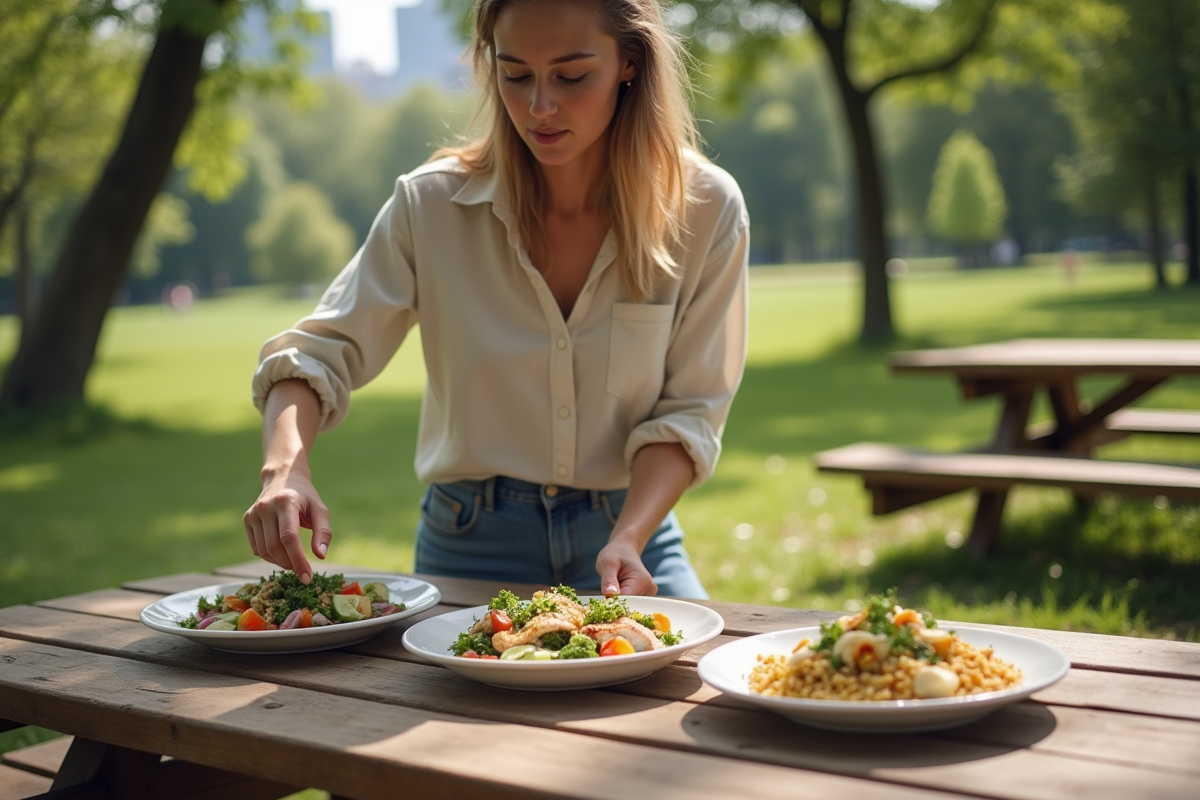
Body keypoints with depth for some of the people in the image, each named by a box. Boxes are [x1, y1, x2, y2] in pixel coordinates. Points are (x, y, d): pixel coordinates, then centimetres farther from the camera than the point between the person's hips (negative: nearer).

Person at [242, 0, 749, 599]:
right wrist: (284, 467, -25)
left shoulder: (706, 209, -7)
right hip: (473, 548, 0)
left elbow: (687, 411, -6)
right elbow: (318, 353, -5)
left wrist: (628, 540, -22)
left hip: (628, 539, 0)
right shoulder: (432, 205, -7)